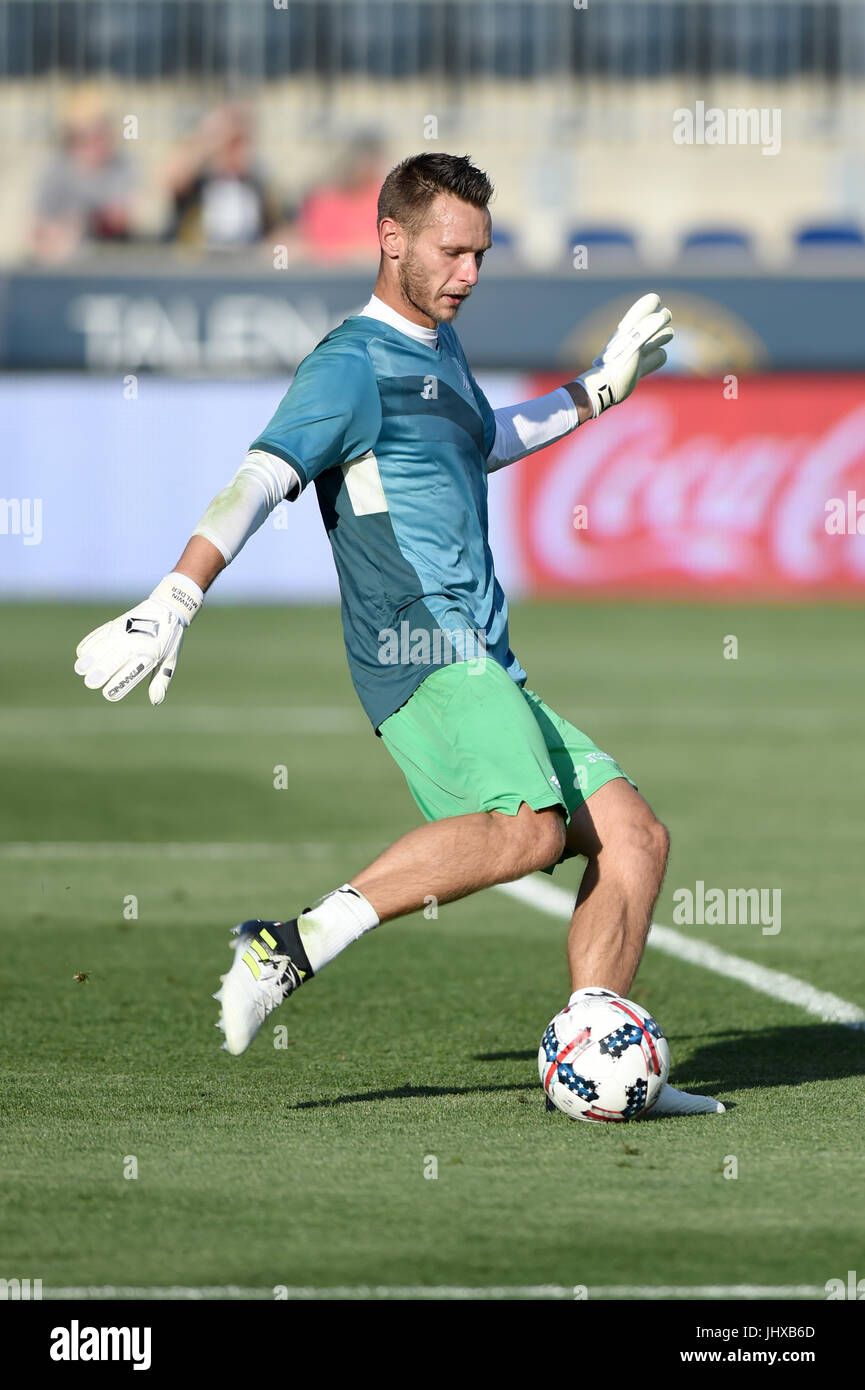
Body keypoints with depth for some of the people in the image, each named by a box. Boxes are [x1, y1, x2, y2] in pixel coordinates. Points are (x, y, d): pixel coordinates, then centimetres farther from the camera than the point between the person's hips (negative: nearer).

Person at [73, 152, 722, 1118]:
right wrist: (173, 605, -30)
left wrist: (598, 390, 45)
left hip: (485, 674, 10)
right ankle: (298, 944, -32)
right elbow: (258, 483, -18)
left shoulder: (439, 350, 23)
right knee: (528, 828, -33)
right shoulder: (352, 364, -6)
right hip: (421, 657, -10)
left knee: (634, 836, 2)